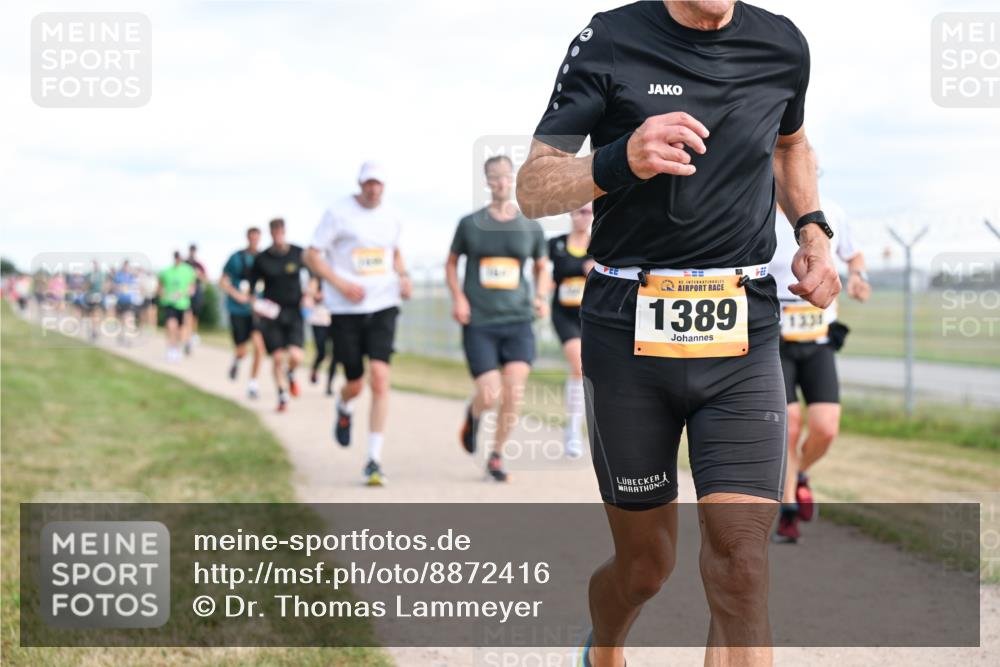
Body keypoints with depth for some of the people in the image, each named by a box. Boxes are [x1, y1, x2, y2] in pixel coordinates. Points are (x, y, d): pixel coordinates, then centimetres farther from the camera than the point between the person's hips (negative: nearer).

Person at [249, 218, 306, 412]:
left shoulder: (298, 254, -1)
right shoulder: (261, 259, -2)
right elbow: (252, 286, 8)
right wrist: (254, 302, -10)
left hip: (294, 311, 0)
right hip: (271, 313, 0)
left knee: (295, 356, -13)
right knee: (277, 358, -3)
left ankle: (290, 374, 23)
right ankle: (282, 396, 15)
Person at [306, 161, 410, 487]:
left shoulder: (392, 217, 8)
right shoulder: (338, 213, -5)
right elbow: (313, 255, -3)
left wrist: (403, 276, 7)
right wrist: (341, 284, -16)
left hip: (383, 305, 2)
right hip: (346, 309, -2)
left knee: (380, 378, -14)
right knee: (355, 384, 4)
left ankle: (374, 459, -10)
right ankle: (344, 409, 45)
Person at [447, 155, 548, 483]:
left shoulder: (531, 227, 6)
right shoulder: (470, 223, 2)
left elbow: (541, 266, 22)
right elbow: (451, 263, 13)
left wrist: (540, 297, 4)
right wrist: (458, 297, -3)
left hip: (518, 320, 2)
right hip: (479, 322, -1)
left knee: (514, 392, -12)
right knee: (491, 396, -10)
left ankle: (497, 456, 9)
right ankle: (473, 413, 28)